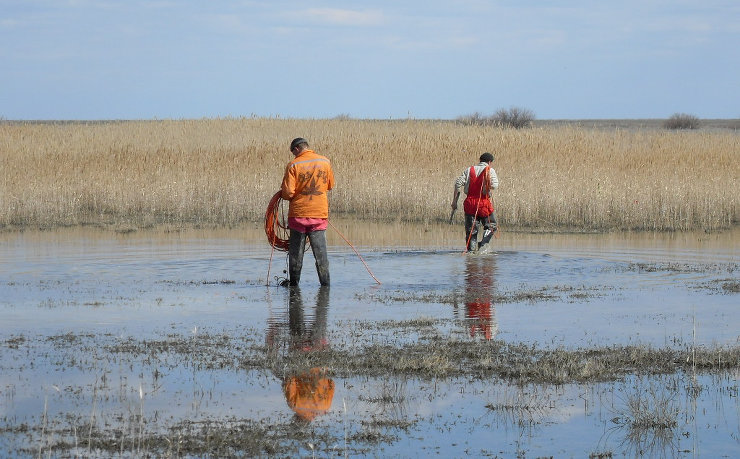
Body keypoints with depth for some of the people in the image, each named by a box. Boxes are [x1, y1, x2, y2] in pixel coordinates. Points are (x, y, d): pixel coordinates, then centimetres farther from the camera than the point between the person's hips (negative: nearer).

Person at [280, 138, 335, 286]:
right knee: (320, 251, 4)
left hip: (298, 213, -2)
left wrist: (284, 194, 10)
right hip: (320, 214, 2)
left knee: (296, 251, 8)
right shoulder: (325, 162, 2)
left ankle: (294, 282, 13)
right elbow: (330, 185, 15)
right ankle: (325, 282, 1)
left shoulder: (293, 165, -8)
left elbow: (288, 193, -12)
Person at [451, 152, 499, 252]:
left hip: (470, 202, 3)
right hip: (484, 203, -3)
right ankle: (483, 243, -8)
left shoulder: (469, 170, 11)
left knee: (471, 231, 9)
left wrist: (455, 201, 2)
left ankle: (471, 250, 2)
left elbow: (458, 183, 2)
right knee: (491, 226, 14)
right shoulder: (490, 170, 0)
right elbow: (494, 185, -15)